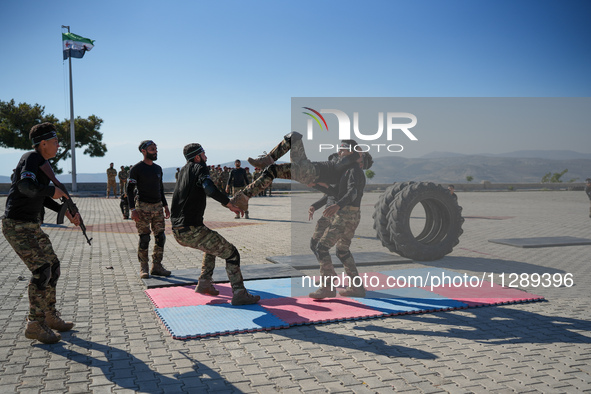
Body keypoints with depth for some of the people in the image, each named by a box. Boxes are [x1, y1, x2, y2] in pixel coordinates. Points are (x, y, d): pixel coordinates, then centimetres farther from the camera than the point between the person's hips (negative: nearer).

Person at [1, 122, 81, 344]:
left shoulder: (43, 164, 14)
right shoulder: (31, 159, -15)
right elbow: (26, 186, -34)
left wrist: (65, 212, 16)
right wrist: (52, 191, -22)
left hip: (32, 226, 10)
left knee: (52, 266, 11)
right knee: (41, 270, -13)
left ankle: (50, 317, 23)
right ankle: (34, 325, -1)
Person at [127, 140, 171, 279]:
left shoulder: (158, 168, 15)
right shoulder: (136, 169, -4)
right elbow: (129, 189, -7)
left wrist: (165, 205, 16)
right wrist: (132, 209, -16)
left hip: (158, 206, 6)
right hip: (143, 207, -6)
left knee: (160, 237, 3)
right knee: (144, 238, -5)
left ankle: (157, 266, 13)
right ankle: (143, 268, 6)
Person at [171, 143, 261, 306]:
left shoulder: (183, 170, 17)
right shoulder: (199, 168, -6)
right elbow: (210, 189, -24)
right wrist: (230, 205, -15)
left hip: (177, 231, 9)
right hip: (192, 230, -9)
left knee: (212, 246, 33)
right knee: (231, 253, -1)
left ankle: (204, 283, 26)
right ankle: (239, 294, -5)